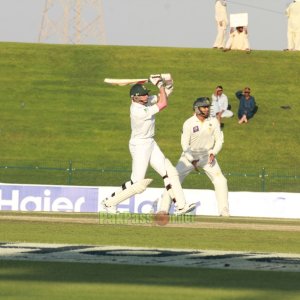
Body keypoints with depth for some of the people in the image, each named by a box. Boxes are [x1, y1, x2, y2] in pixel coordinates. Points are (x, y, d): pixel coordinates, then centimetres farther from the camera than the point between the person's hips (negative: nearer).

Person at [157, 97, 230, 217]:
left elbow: (219, 139, -2)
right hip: (190, 156, -2)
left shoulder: (213, 121, -9)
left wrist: (213, 153, -19)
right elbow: (185, 144, -14)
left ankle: (224, 211, -1)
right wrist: (192, 160, -24)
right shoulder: (189, 123, -17)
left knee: (220, 181, -10)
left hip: (207, 156, 2)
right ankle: (163, 209, -6)